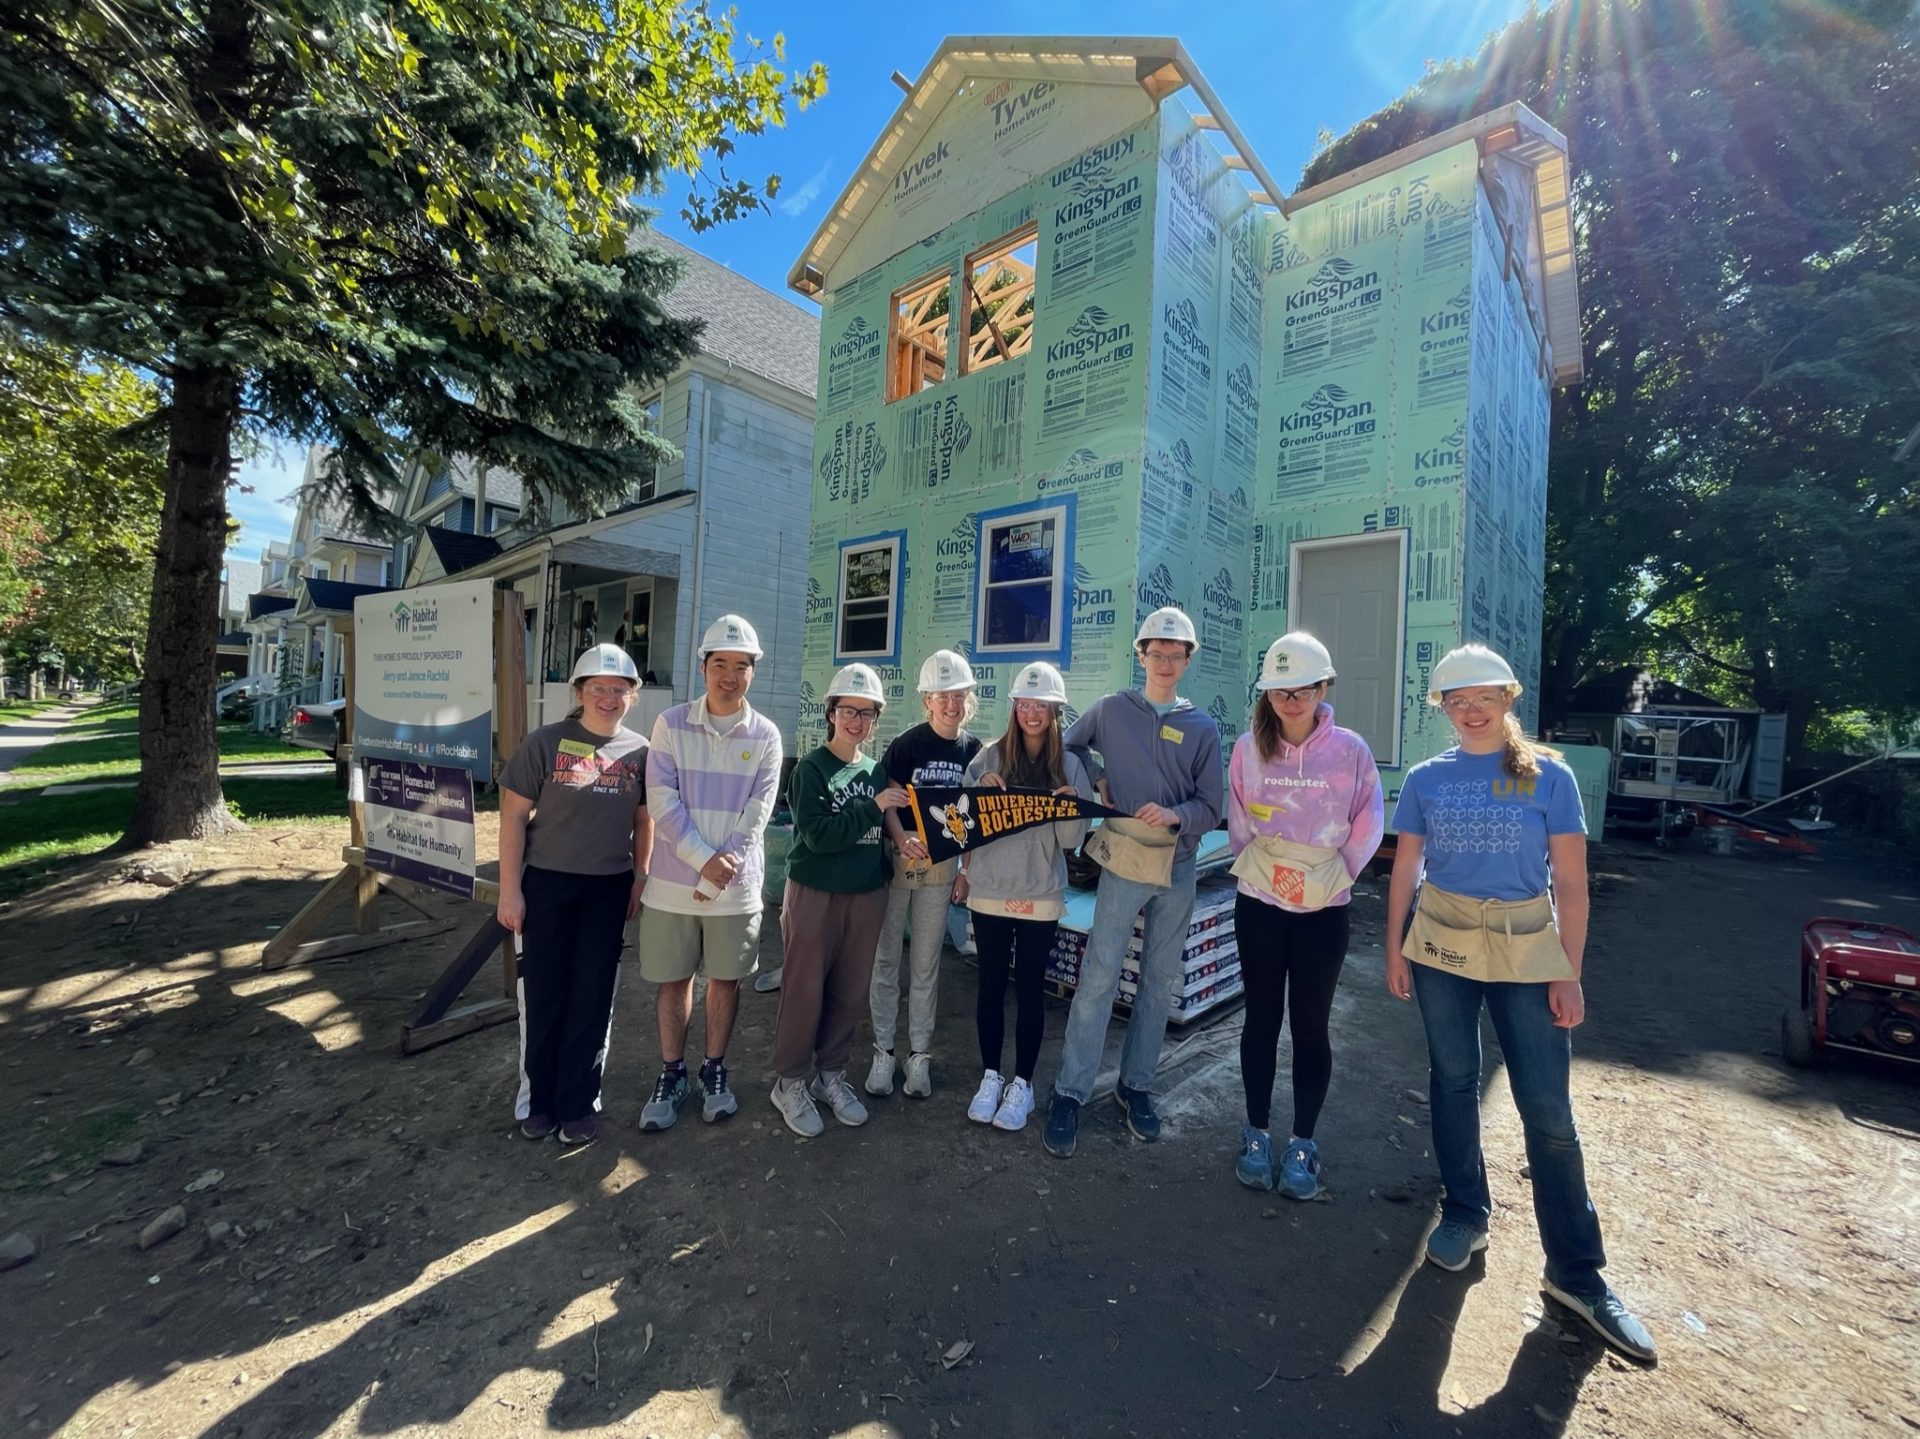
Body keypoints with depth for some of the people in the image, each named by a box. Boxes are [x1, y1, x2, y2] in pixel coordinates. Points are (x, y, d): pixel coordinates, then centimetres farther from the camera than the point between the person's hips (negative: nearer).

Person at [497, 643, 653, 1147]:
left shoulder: (639, 751, 0)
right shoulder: (545, 743, -8)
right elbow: (513, 817, -6)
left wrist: (640, 879, 4)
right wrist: (509, 890, -8)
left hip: (609, 889, 2)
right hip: (547, 883, -2)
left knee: (593, 997, 10)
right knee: (544, 993, 10)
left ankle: (578, 1101, 26)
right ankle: (537, 1095, 30)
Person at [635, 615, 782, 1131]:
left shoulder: (765, 735, -2)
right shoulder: (671, 725, -2)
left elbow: (756, 814, -6)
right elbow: (662, 801, -9)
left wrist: (718, 877, -13)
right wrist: (703, 859, -18)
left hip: (736, 887, 0)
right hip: (673, 883, 0)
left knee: (725, 979, 12)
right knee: (673, 979, 12)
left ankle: (714, 1070, 32)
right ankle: (671, 1074, 32)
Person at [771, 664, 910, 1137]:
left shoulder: (877, 770, 6)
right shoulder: (811, 768, -9)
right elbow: (818, 834, -20)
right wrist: (873, 806, -22)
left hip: (866, 894, 5)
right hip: (814, 892, -4)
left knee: (850, 992, 12)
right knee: (805, 990, 5)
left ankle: (831, 1074, 30)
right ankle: (791, 1082, 23)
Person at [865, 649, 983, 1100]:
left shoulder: (973, 749, 1)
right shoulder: (907, 744, -8)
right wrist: (903, 840, -29)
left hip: (940, 865, 2)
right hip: (896, 858, -2)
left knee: (926, 965, 11)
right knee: (886, 959, 8)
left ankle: (920, 1054, 25)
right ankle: (883, 1050, 23)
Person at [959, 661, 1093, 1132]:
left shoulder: (1069, 765, -2)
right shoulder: (990, 756, -1)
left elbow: (1071, 840, -3)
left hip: (1040, 896, -1)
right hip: (989, 891, 1)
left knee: (1029, 988, 9)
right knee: (991, 985, 12)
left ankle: (1022, 1083, 26)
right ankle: (990, 1076, 30)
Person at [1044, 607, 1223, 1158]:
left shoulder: (1202, 728, 4)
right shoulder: (1111, 709, 1)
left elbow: (1211, 808, 1)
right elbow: (1064, 747, 15)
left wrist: (1175, 815, -18)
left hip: (1179, 869, 3)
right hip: (1124, 863, -2)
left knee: (1160, 982, 12)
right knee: (1099, 977, -4)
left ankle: (1136, 1085, 29)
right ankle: (1069, 1093, 8)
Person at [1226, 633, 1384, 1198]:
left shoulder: (1350, 749, -8)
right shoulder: (1249, 747, -5)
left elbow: (1368, 826, -1)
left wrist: (1337, 872, -4)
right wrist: (1252, 863, 1)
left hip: (1323, 909, -1)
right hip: (1259, 903, 1)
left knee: (1310, 1026, 9)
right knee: (1261, 1018, 11)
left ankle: (1303, 1144, 26)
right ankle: (1256, 1135, 27)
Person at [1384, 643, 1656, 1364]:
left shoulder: (1549, 777, -3)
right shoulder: (1426, 779, 1)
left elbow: (1571, 884, -3)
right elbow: (1404, 869, 5)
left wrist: (1569, 974, -6)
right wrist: (1394, 947, 3)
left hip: (1527, 950, -1)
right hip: (1441, 947, 2)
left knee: (1549, 1111, 2)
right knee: (1453, 1082, 13)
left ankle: (1576, 1271, 19)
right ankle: (1465, 1215, 33)